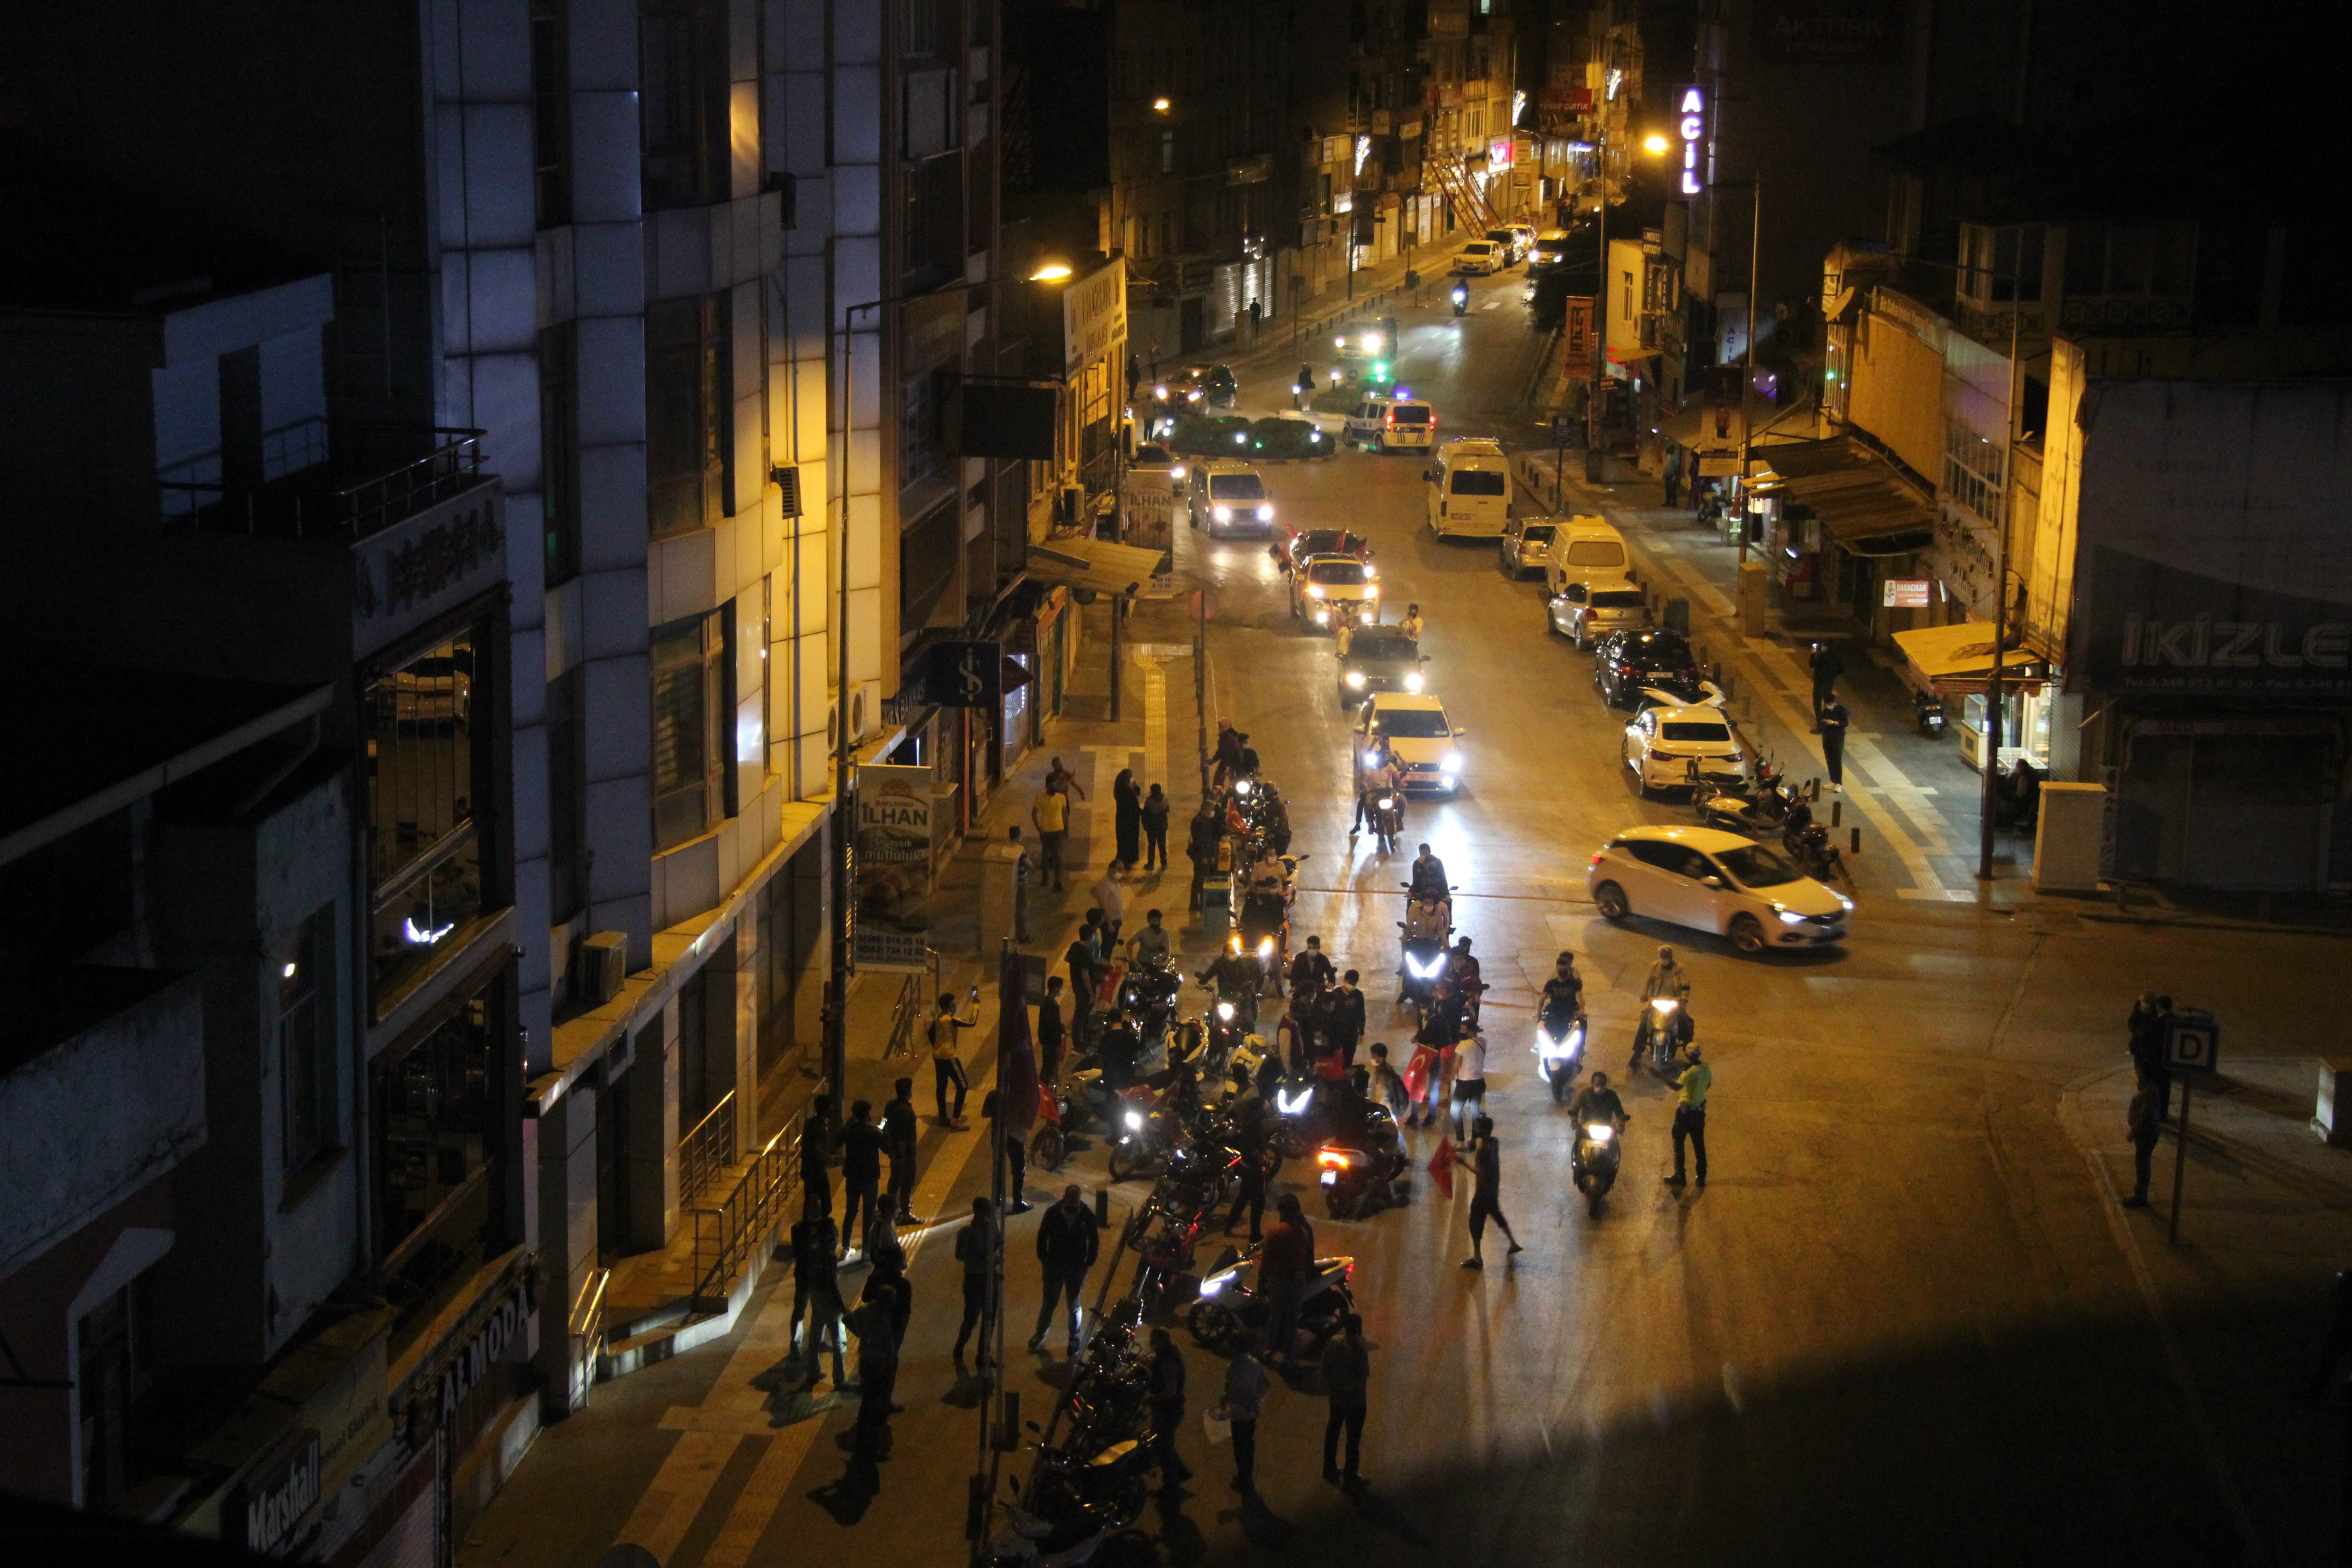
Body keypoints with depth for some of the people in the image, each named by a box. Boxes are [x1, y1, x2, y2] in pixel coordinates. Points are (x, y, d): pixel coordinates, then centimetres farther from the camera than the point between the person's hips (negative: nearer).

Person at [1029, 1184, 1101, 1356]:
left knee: (1073, 1306, 10)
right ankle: (1040, 1335, 31)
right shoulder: (1053, 1213, -11)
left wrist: (1089, 1263, -2)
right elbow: (1042, 1237, 0)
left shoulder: (1087, 1216, -11)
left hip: (1077, 1267, -1)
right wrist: (1043, 1259, -1)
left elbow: (1094, 1241, 0)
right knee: (1049, 1303, 12)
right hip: (1054, 1266, 1)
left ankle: (1074, 1341, 24)